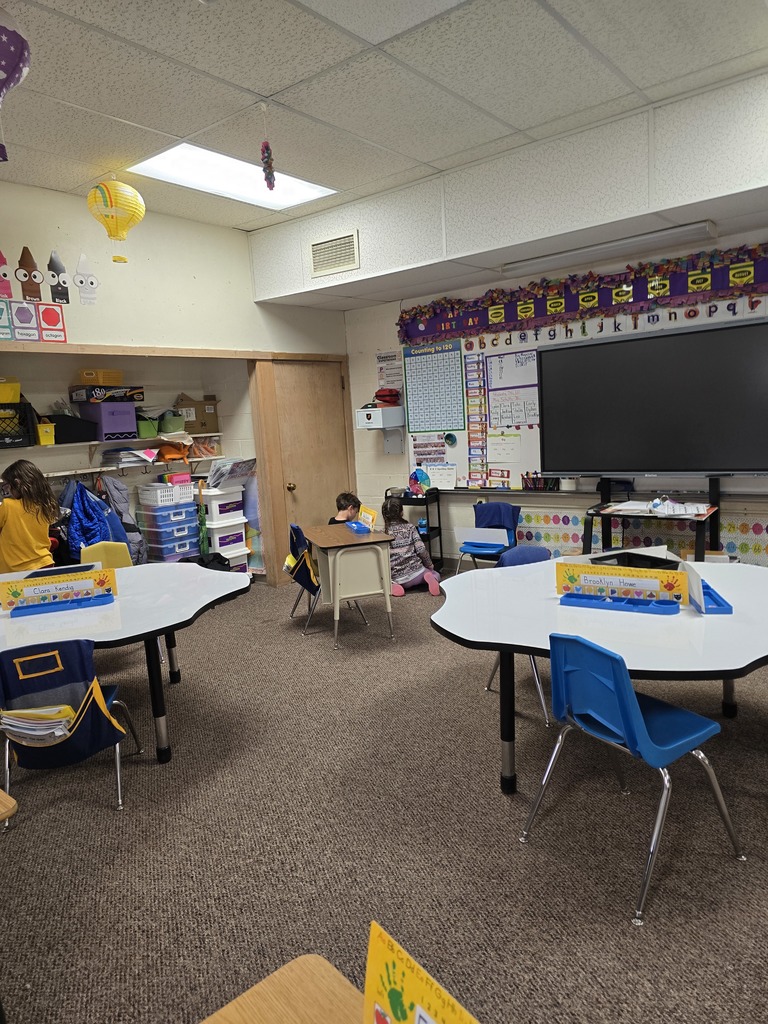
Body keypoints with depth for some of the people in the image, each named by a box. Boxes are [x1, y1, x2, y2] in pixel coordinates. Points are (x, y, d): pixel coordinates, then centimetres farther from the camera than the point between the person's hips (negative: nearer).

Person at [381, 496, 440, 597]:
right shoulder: (410, 527, -2)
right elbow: (421, 550, -7)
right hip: (416, 572, -1)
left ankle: (393, 586, -1)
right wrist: (430, 566, 10)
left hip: (396, 578, 1)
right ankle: (429, 578, -7)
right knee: (436, 575, 29)